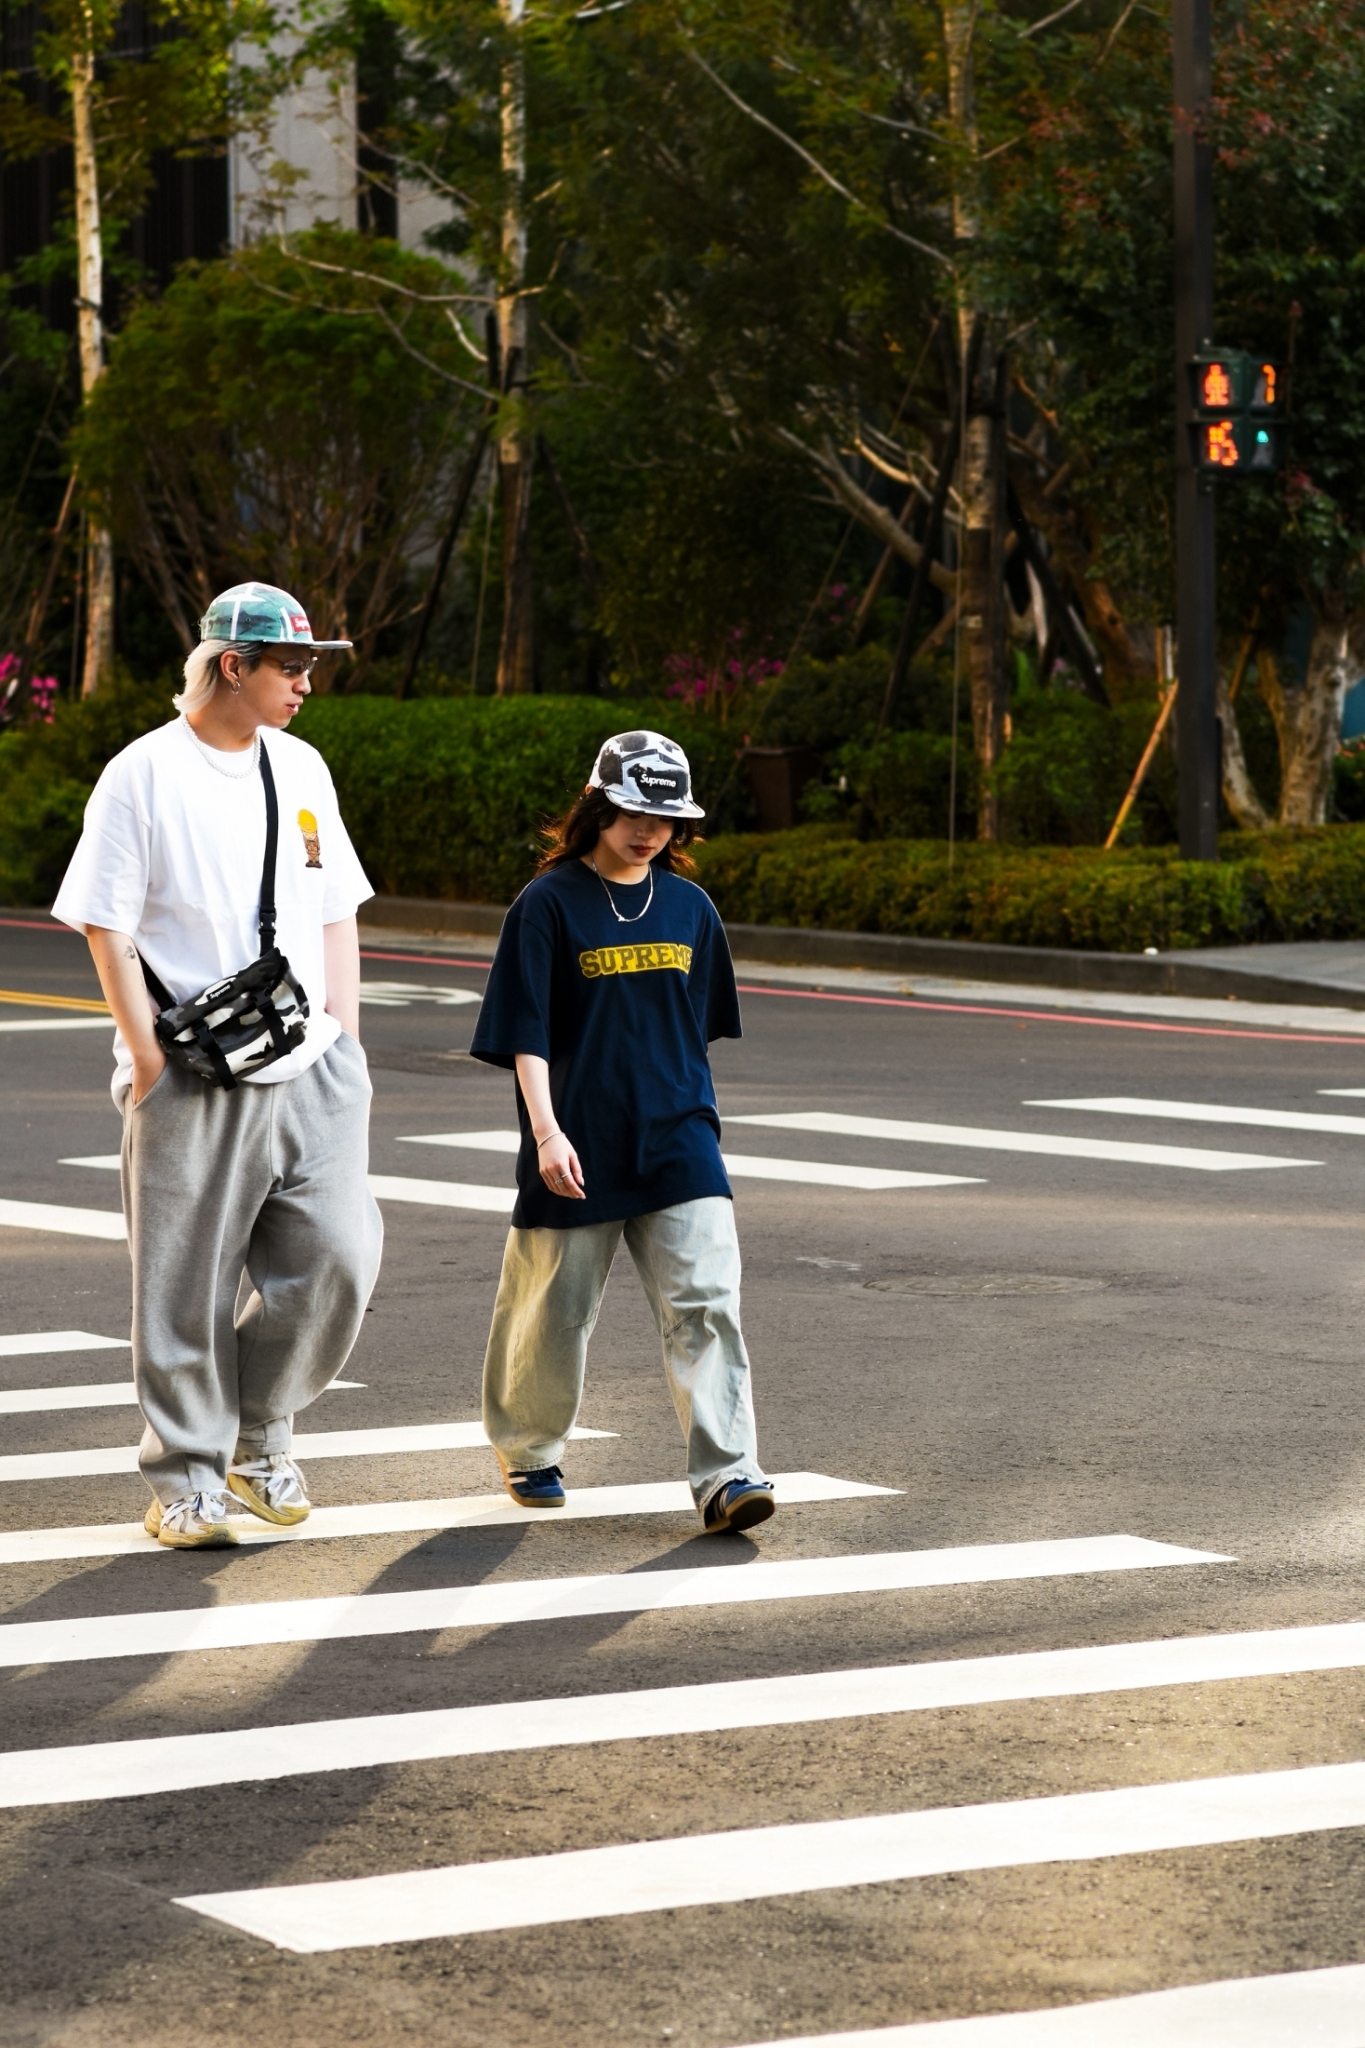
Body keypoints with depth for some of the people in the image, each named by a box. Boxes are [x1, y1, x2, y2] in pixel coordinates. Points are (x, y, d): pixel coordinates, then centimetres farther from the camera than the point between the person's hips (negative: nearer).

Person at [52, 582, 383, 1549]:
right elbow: (109, 929, -7)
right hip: (193, 1078, -5)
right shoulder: (143, 775, -5)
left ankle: (261, 1433, 17)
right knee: (188, 1284, 0)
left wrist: (345, 1033, 7)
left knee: (338, 1257, -3)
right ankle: (186, 1478, 11)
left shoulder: (300, 767, 13)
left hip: (312, 1069, 5)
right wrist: (151, 1059, -11)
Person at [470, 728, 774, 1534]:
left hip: (677, 1140, 3)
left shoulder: (689, 906, 8)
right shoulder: (550, 904, -5)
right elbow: (526, 1034, -9)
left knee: (706, 1302, -10)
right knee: (555, 1308, 8)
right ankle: (529, 1453, 31)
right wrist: (546, 1130, -18)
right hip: (578, 1148, -3)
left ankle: (726, 1476, -14)